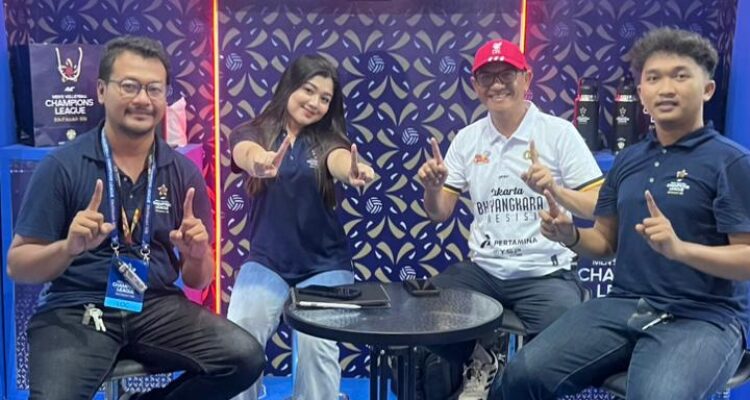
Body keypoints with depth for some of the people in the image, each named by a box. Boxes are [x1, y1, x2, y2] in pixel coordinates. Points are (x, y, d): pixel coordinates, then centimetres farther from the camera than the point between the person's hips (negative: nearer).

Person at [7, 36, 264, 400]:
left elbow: (197, 280, 9)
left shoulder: (184, 172, 4)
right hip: (74, 311, -3)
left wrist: (196, 255, -14)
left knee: (245, 357, -19)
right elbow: (17, 267, -1)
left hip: (158, 307, 3)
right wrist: (68, 248, -21)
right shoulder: (62, 166, -3)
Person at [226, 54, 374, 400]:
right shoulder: (252, 133, -2)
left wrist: (353, 173, -50)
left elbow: (340, 160, -25)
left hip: (324, 266, 0)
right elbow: (247, 154, -27)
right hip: (266, 262, 0)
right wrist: (260, 162, -52)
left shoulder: (326, 140, 0)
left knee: (318, 343, -20)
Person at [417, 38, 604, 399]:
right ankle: (479, 363, 14)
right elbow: (439, 214, 9)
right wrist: (432, 187, -13)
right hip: (482, 269, 4)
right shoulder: (467, 138, 7)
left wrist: (554, 189, -27)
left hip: (545, 273, -3)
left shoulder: (559, 132, -5)